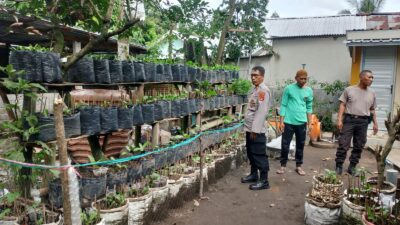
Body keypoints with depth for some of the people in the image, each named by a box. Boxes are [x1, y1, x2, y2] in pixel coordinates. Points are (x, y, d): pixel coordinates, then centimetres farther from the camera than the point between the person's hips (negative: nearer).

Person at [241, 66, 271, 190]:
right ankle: (253, 175, 33)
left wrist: (255, 129, -23)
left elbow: (261, 111, -22)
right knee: (251, 153, 19)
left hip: (257, 130, -10)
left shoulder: (263, 90, -16)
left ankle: (264, 181, 7)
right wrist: (249, 127, 17)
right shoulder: (255, 89, 15)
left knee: (259, 155, -3)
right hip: (250, 128, 10)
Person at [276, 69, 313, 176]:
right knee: (285, 145, 2)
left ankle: (299, 166, 23)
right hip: (289, 122, -3)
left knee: (300, 145, 10)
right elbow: (283, 105, -3)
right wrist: (281, 121, -7)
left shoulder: (309, 91, 5)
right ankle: (283, 165, 15)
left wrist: (310, 123, 8)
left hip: (302, 122, 3)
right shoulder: (288, 89, -4)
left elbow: (309, 108, 10)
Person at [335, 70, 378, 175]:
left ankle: (352, 166, 18)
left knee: (359, 146, 6)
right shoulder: (349, 90, 1)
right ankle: (339, 165, 7)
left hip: (363, 122, 4)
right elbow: (342, 105, 0)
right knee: (343, 144, -3)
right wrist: (339, 119, -9)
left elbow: (372, 110, 17)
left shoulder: (372, 93, 12)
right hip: (349, 119, -3)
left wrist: (375, 123, 11)